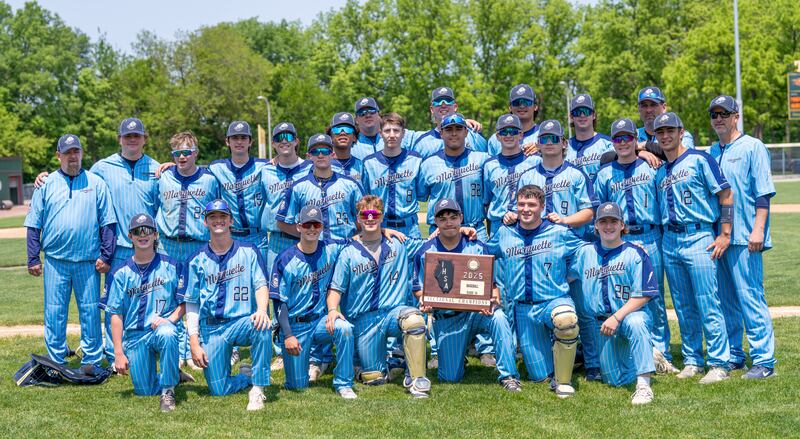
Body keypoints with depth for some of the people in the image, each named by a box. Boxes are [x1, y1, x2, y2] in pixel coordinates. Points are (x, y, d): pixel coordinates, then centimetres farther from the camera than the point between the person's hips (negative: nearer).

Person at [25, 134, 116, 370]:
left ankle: (92, 360, 11)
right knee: (54, 312, 2)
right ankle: (56, 362, 11)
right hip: (54, 260, 1)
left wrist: (105, 255, -2)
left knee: (90, 311, 2)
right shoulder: (46, 185, 9)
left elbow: (107, 222, 5)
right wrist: (33, 259, 3)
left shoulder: (96, 183, 7)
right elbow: (34, 225, 9)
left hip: (88, 261, -1)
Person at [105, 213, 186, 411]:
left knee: (167, 334, -39)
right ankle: (172, 375, 31)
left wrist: (170, 319, -17)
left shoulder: (170, 266, 3)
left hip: (162, 327, -2)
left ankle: (168, 391, -22)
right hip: (134, 336, 2)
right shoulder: (120, 273, 4)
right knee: (144, 390, -3)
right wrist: (118, 352, -6)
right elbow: (116, 314, 2)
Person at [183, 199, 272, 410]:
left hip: (243, 322, -1)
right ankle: (247, 376, 24)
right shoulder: (197, 260, 7)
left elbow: (261, 285, -3)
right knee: (218, 390, -10)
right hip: (211, 328, 1)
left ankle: (258, 389, -25)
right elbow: (191, 305, 6)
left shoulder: (248, 251, 6)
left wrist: (262, 310, -27)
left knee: (262, 326, -37)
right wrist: (194, 343, -4)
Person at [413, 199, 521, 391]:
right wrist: (423, 301, -18)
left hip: (478, 311, 0)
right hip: (446, 319, 1)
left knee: (498, 317, -36)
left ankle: (508, 376, -24)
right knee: (450, 378, -4)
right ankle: (459, 351, 33)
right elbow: (419, 288, 6)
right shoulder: (425, 252, 2)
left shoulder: (478, 248, 1)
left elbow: (492, 283, 1)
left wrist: (494, 300, -22)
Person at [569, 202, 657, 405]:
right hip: (603, 322, 4)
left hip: (631, 313, -4)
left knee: (635, 323, -41)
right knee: (615, 379, 1)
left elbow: (643, 295, -11)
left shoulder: (635, 254, -5)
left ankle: (644, 384, -39)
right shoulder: (585, 252, 9)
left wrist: (617, 317, -22)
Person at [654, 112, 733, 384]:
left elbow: (726, 195, -7)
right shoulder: (659, 171, 14)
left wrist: (725, 235, -11)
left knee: (708, 305, -7)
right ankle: (692, 361, 19)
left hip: (698, 238, -6)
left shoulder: (699, 160, -3)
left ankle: (720, 364, -2)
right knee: (683, 308, 10)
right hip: (669, 241, 6)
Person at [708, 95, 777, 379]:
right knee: (726, 300, 12)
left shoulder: (753, 147, -2)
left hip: (744, 238, -7)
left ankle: (763, 360, -5)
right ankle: (732, 356, 21)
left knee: (750, 298, -8)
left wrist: (758, 229, -17)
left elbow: (763, 192, -8)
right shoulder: (711, 152, 16)